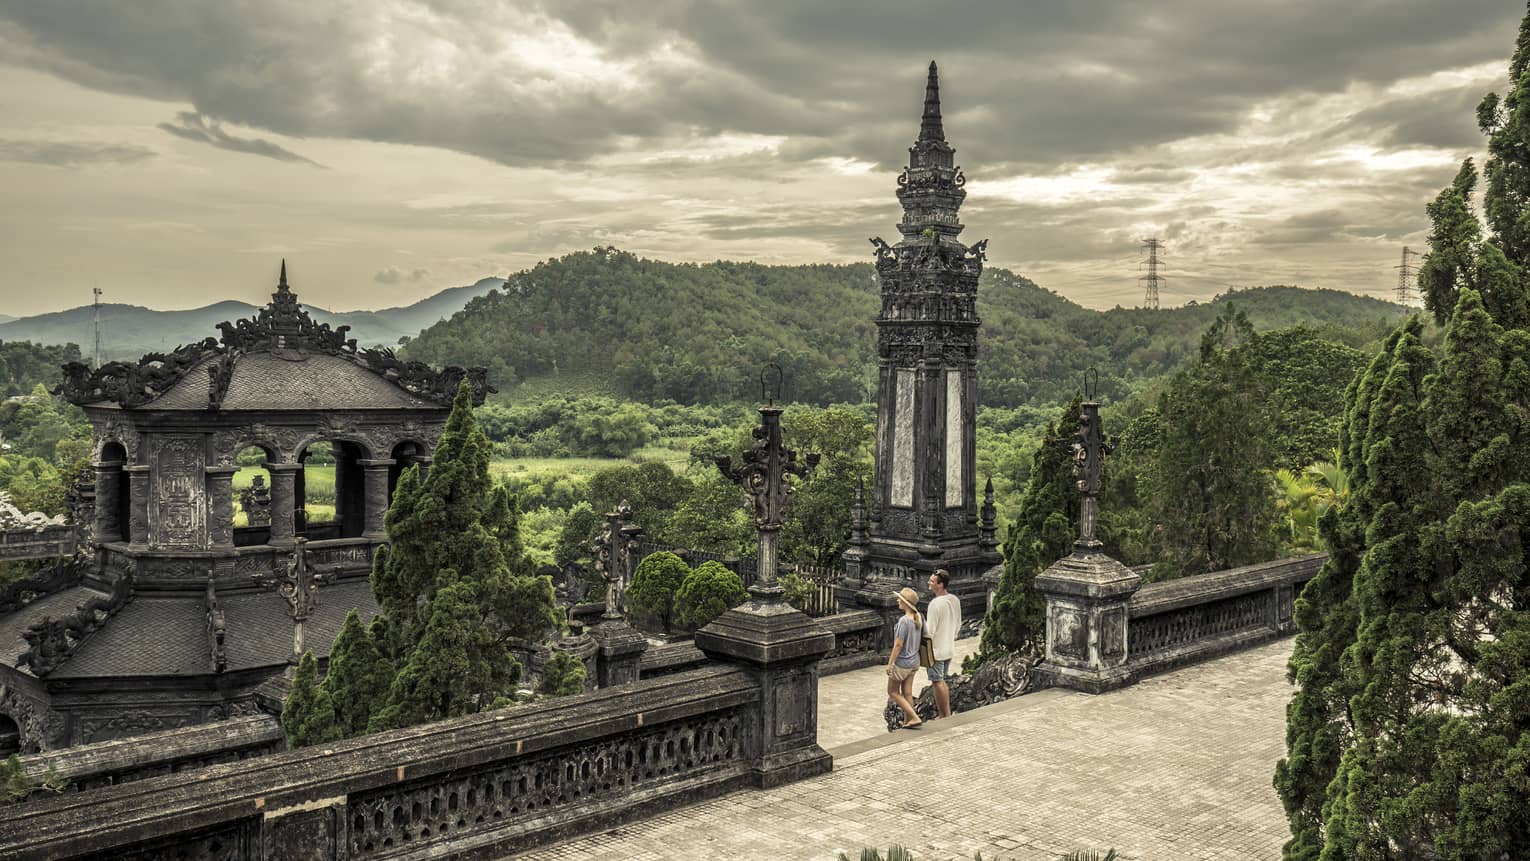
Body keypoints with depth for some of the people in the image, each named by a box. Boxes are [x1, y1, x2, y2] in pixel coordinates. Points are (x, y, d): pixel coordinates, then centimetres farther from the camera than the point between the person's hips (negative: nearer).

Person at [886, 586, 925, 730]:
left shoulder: (904, 621, -25)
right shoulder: (919, 618, -3)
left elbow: (898, 644, -22)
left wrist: (890, 663, -14)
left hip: (902, 662, -7)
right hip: (914, 661, 7)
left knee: (893, 692, 10)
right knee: (907, 693, 16)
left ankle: (915, 718, 3)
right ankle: (907, 723, 21)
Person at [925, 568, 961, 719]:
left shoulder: (935, 604, -24)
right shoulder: (955, 600, 0)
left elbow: (930, 632, -22)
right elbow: (958, 625, 11)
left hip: (936, 650, -8)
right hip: (949, 649, 8)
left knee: (938, 682, 4)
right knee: (942, 681, 20)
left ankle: (945, 716, 10)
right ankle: (947, 714, 26)